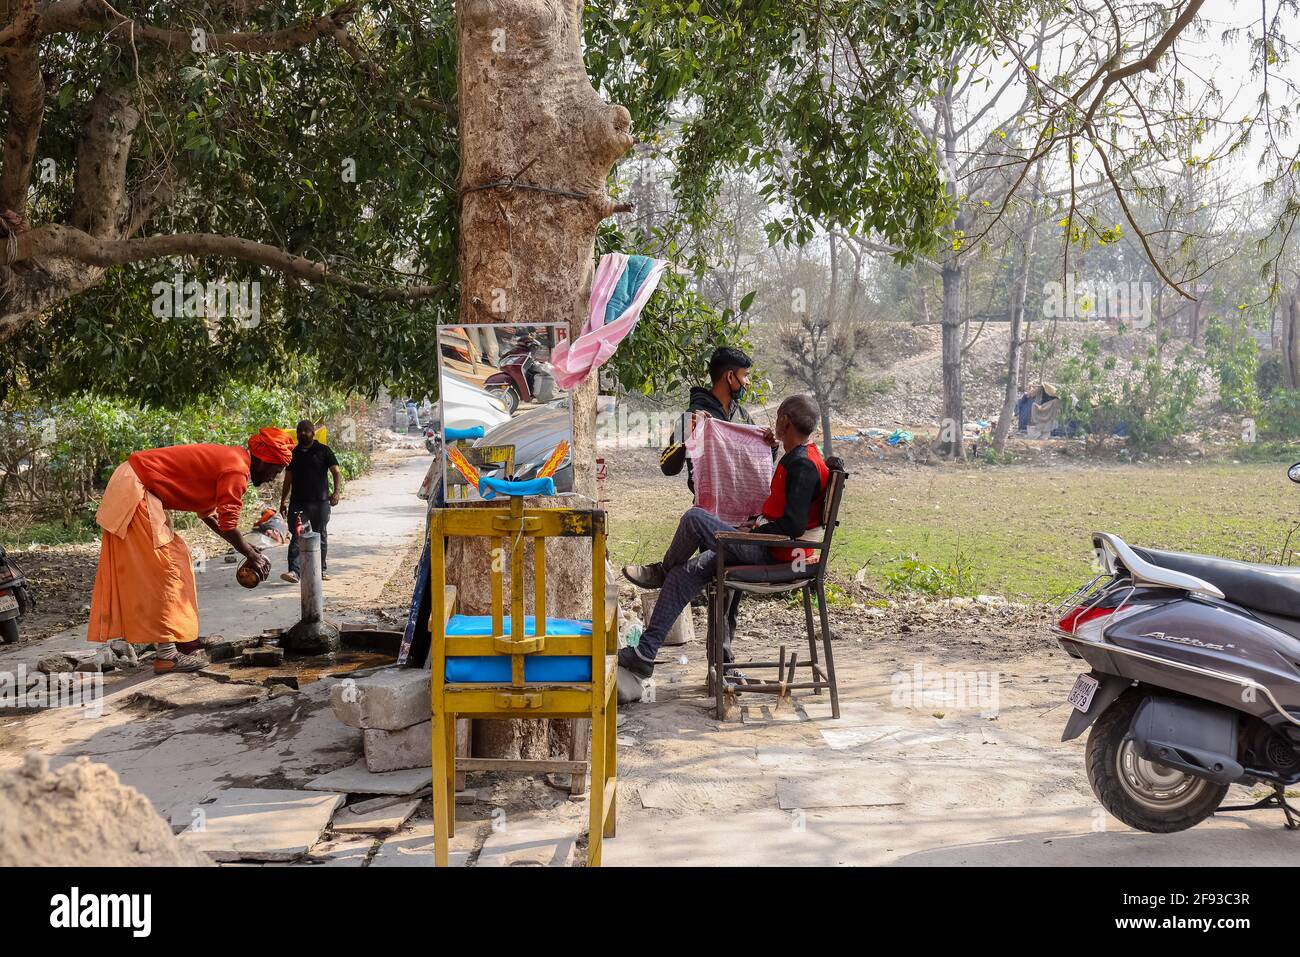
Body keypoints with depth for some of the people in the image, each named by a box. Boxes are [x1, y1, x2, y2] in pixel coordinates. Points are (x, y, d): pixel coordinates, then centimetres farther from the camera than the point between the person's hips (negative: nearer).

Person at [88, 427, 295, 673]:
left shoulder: (225, 459, 15)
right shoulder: (237, 470, -15)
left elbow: (208, 513, 22)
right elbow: (228, 526, -15)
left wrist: (247, 549, 22)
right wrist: (251, 556, -1)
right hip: (135, 488, -11)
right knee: (164, 567, -9)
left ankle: (166, 642, 20)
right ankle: (167, 653, -8)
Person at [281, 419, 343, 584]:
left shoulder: (323, 450, 2)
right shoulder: (294, 453, 12)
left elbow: (336, 472, -4)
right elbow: (288, 479, 16)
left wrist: (337, 491, -21)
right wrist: (283, 501, 11)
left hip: (320, 502, -2)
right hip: (298, 502, 2)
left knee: (320, 537, 8)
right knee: (296, 536, -9)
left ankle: (320, 570, 19)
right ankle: (294, 571, -16)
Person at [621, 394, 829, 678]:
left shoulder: (802, 465, -17)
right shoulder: (799, 458, 16)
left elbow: (793, 526, -25)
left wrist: (753, 532, -13)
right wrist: (757, 524, 15)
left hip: (771, 552, -10)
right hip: (769, 548, 10)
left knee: (694, 518, -17)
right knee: (685, 572, 4)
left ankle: (661, 571, 14)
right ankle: (645, 653, 4)